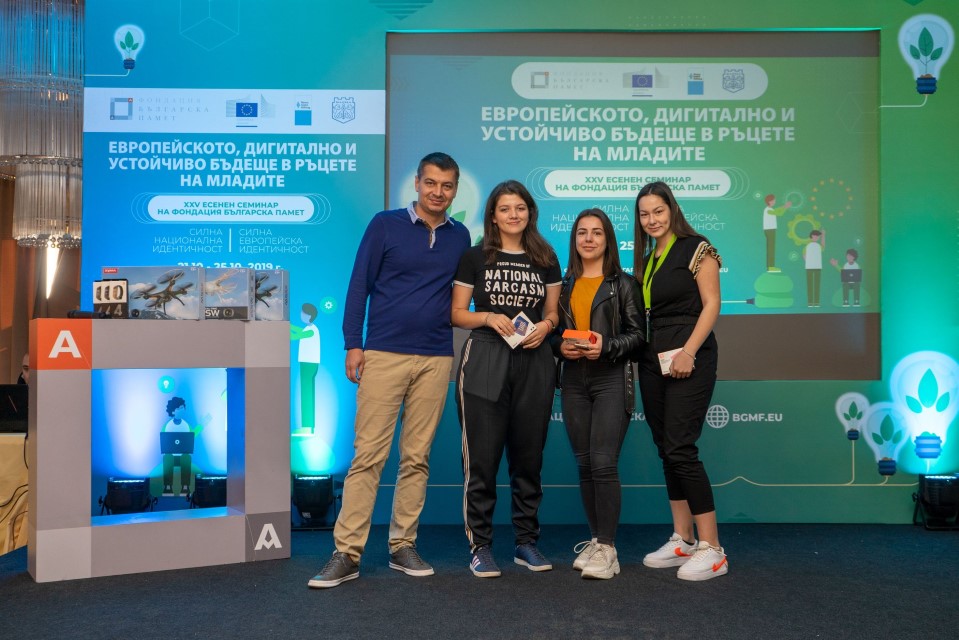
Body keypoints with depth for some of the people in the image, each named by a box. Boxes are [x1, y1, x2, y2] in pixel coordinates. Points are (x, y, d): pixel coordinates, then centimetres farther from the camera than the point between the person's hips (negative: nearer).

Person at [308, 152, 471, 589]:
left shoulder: (460, 237, 11)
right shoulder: (385, 225, 1)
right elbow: (359, 285, 0)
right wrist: (352, 344, -6)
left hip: (437, 360, 3)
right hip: (384, 354, -3)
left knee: (417, 458, 8)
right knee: (368, 454, -4)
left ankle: (403, 546, 18)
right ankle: (347, 554, 2)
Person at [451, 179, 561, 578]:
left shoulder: (545, 259, 12)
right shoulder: (475, 258, 5)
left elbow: (553, 312, 16)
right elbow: (457, 313, 4)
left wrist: (545, 326, -5)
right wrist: (488, 317, -13)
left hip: (534, 364, 2)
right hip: (485, 360, -2)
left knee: (528, 456, 7)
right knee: (482, 456, -4)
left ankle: (527, 541, 19)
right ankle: (479, 546, 7)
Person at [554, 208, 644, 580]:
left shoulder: (623, 284, 2)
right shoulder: (565, 285, 14)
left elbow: (637, 334, -2)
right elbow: (553, 332, 15)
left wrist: (606, 347, -17)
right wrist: (561, 347, -6)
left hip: (611, 379, -4)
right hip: (574, 380, 5)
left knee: (603, 463, -12)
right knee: (584, 464, 8)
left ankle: (607, 548, -2)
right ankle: (596, 539, 20)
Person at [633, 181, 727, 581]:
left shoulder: (696, 249, -3)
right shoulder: (645, 260, 17)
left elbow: (711, 304, -10)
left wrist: (688, 351, -19)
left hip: (689, 359, -8)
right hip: (652, 361, 8)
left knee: (680, 448, -13)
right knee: (666, 450, 8)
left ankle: (712, 550, -5)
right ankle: (682, 541, 17)